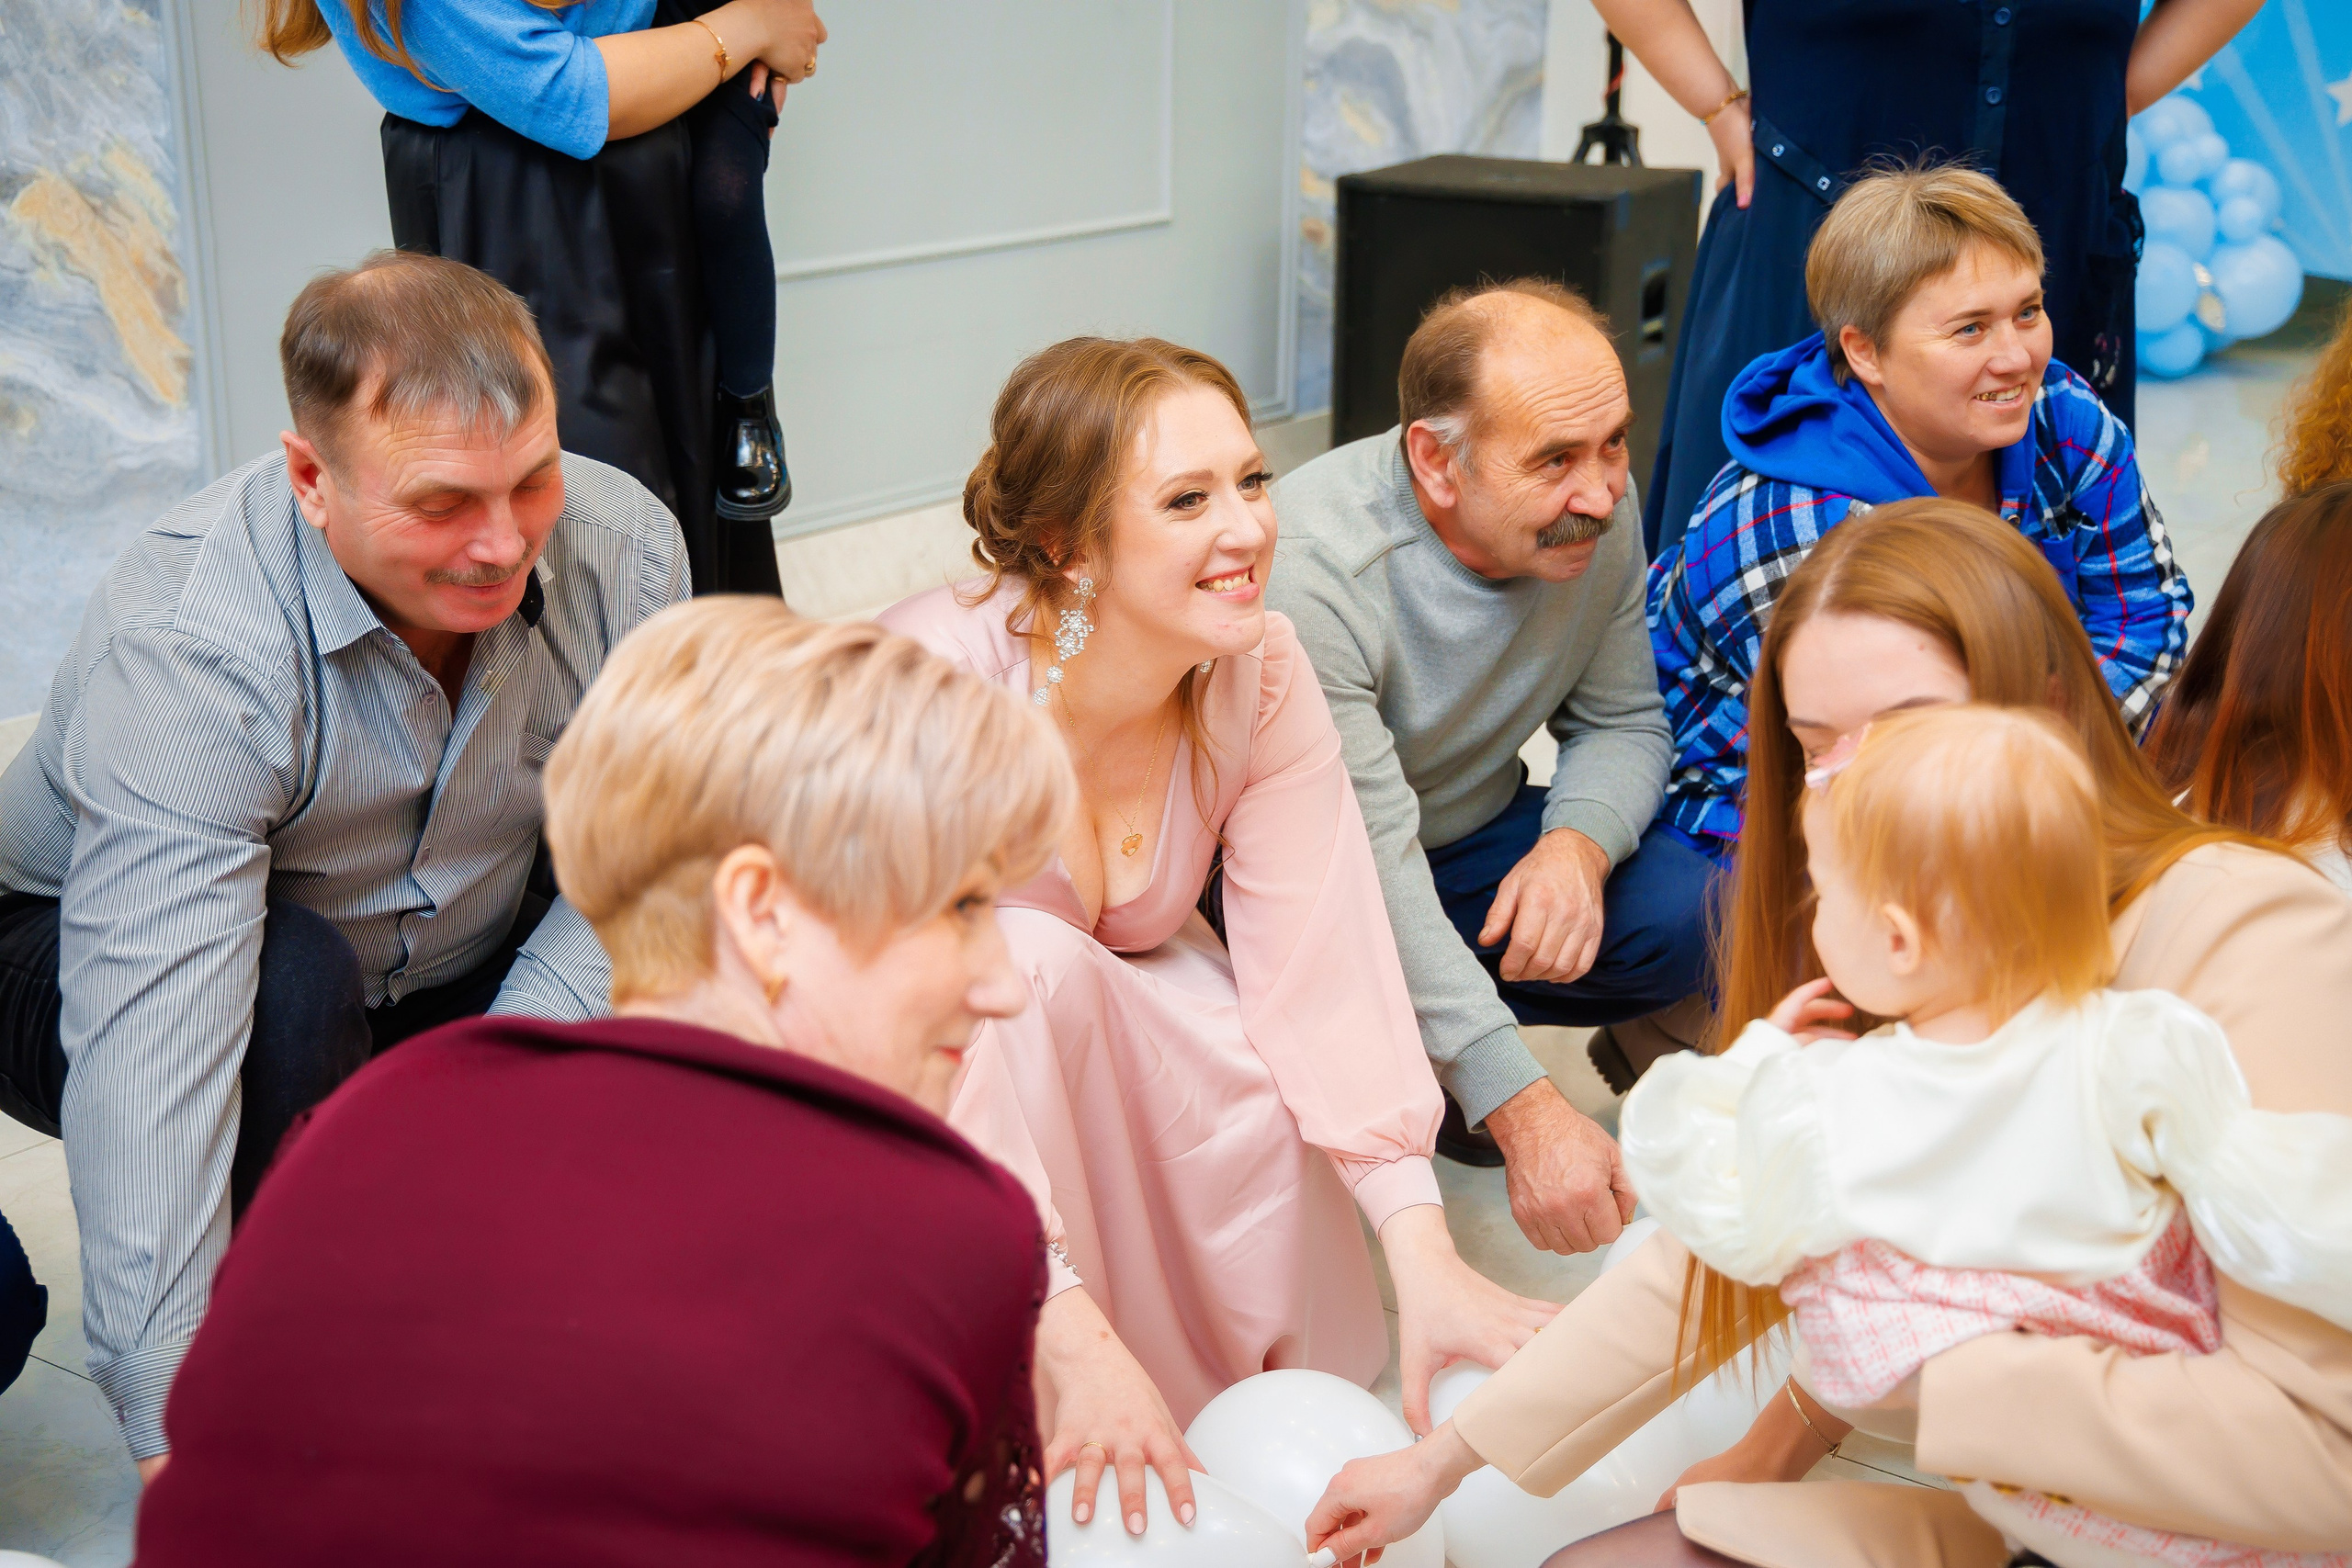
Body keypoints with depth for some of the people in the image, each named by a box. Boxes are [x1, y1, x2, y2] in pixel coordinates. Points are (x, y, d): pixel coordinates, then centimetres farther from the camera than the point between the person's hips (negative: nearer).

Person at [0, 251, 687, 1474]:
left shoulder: (622, 548, -21)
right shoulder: (182, 652, -35)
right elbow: (149, 1059, -42)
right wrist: (180, 1446, -46)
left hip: (446, 976, 4)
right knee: (292, 982, -37)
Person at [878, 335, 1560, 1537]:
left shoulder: (1261, 674, -18)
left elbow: (1322, 963, -22)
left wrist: (1424, 1258, -31)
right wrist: (1076, 1335, -44)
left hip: (1126, 1014, 3)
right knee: (1036, 960, -37)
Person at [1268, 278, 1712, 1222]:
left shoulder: (1596, 509, -12)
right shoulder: (1310, 574, -32)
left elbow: (1622, 722, 1)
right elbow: (1371, 870, -35)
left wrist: (1578, 844, -24)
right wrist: (1528, 1116, -41)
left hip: (1477, 835, 6)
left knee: (1701, 914, -19)